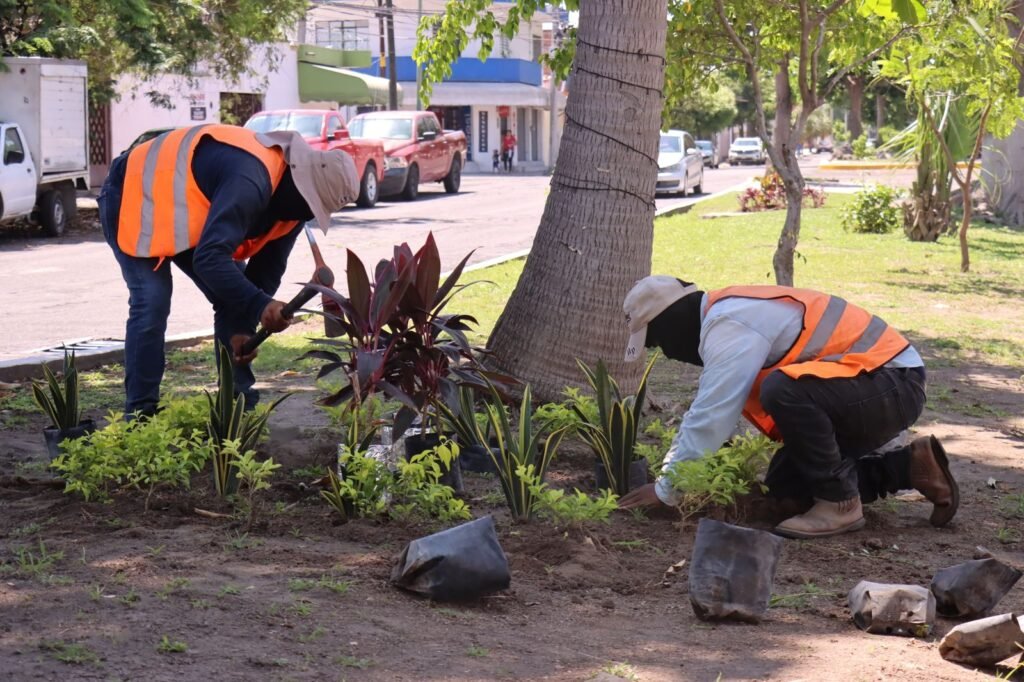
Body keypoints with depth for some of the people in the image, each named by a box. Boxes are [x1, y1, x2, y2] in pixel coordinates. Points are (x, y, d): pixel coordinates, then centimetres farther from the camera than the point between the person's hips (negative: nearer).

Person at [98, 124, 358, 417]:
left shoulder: (291, 200, -8)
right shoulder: (250, 182, -39)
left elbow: (267, 266, -2)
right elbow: (209, 258, -43)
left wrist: (243, 328, -11)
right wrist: (260, 305, -48)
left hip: (185, 212, 9)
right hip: (134, 198, -9)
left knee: (234, 299, 1)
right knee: (151, 304, -21)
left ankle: (241, 406, 8)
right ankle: (140, 414, -11)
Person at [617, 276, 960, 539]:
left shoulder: (731, 327, -20)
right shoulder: (727, 315, 12)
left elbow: (711, 421, -22)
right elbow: (701, 412, 21)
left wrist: (665, 491, -11)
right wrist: (668, 471, 20)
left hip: (894, 385, -11)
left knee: (783, 390, -33)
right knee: (784, 484, 11)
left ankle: (840, 505, -17)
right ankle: (908, 466, 16)